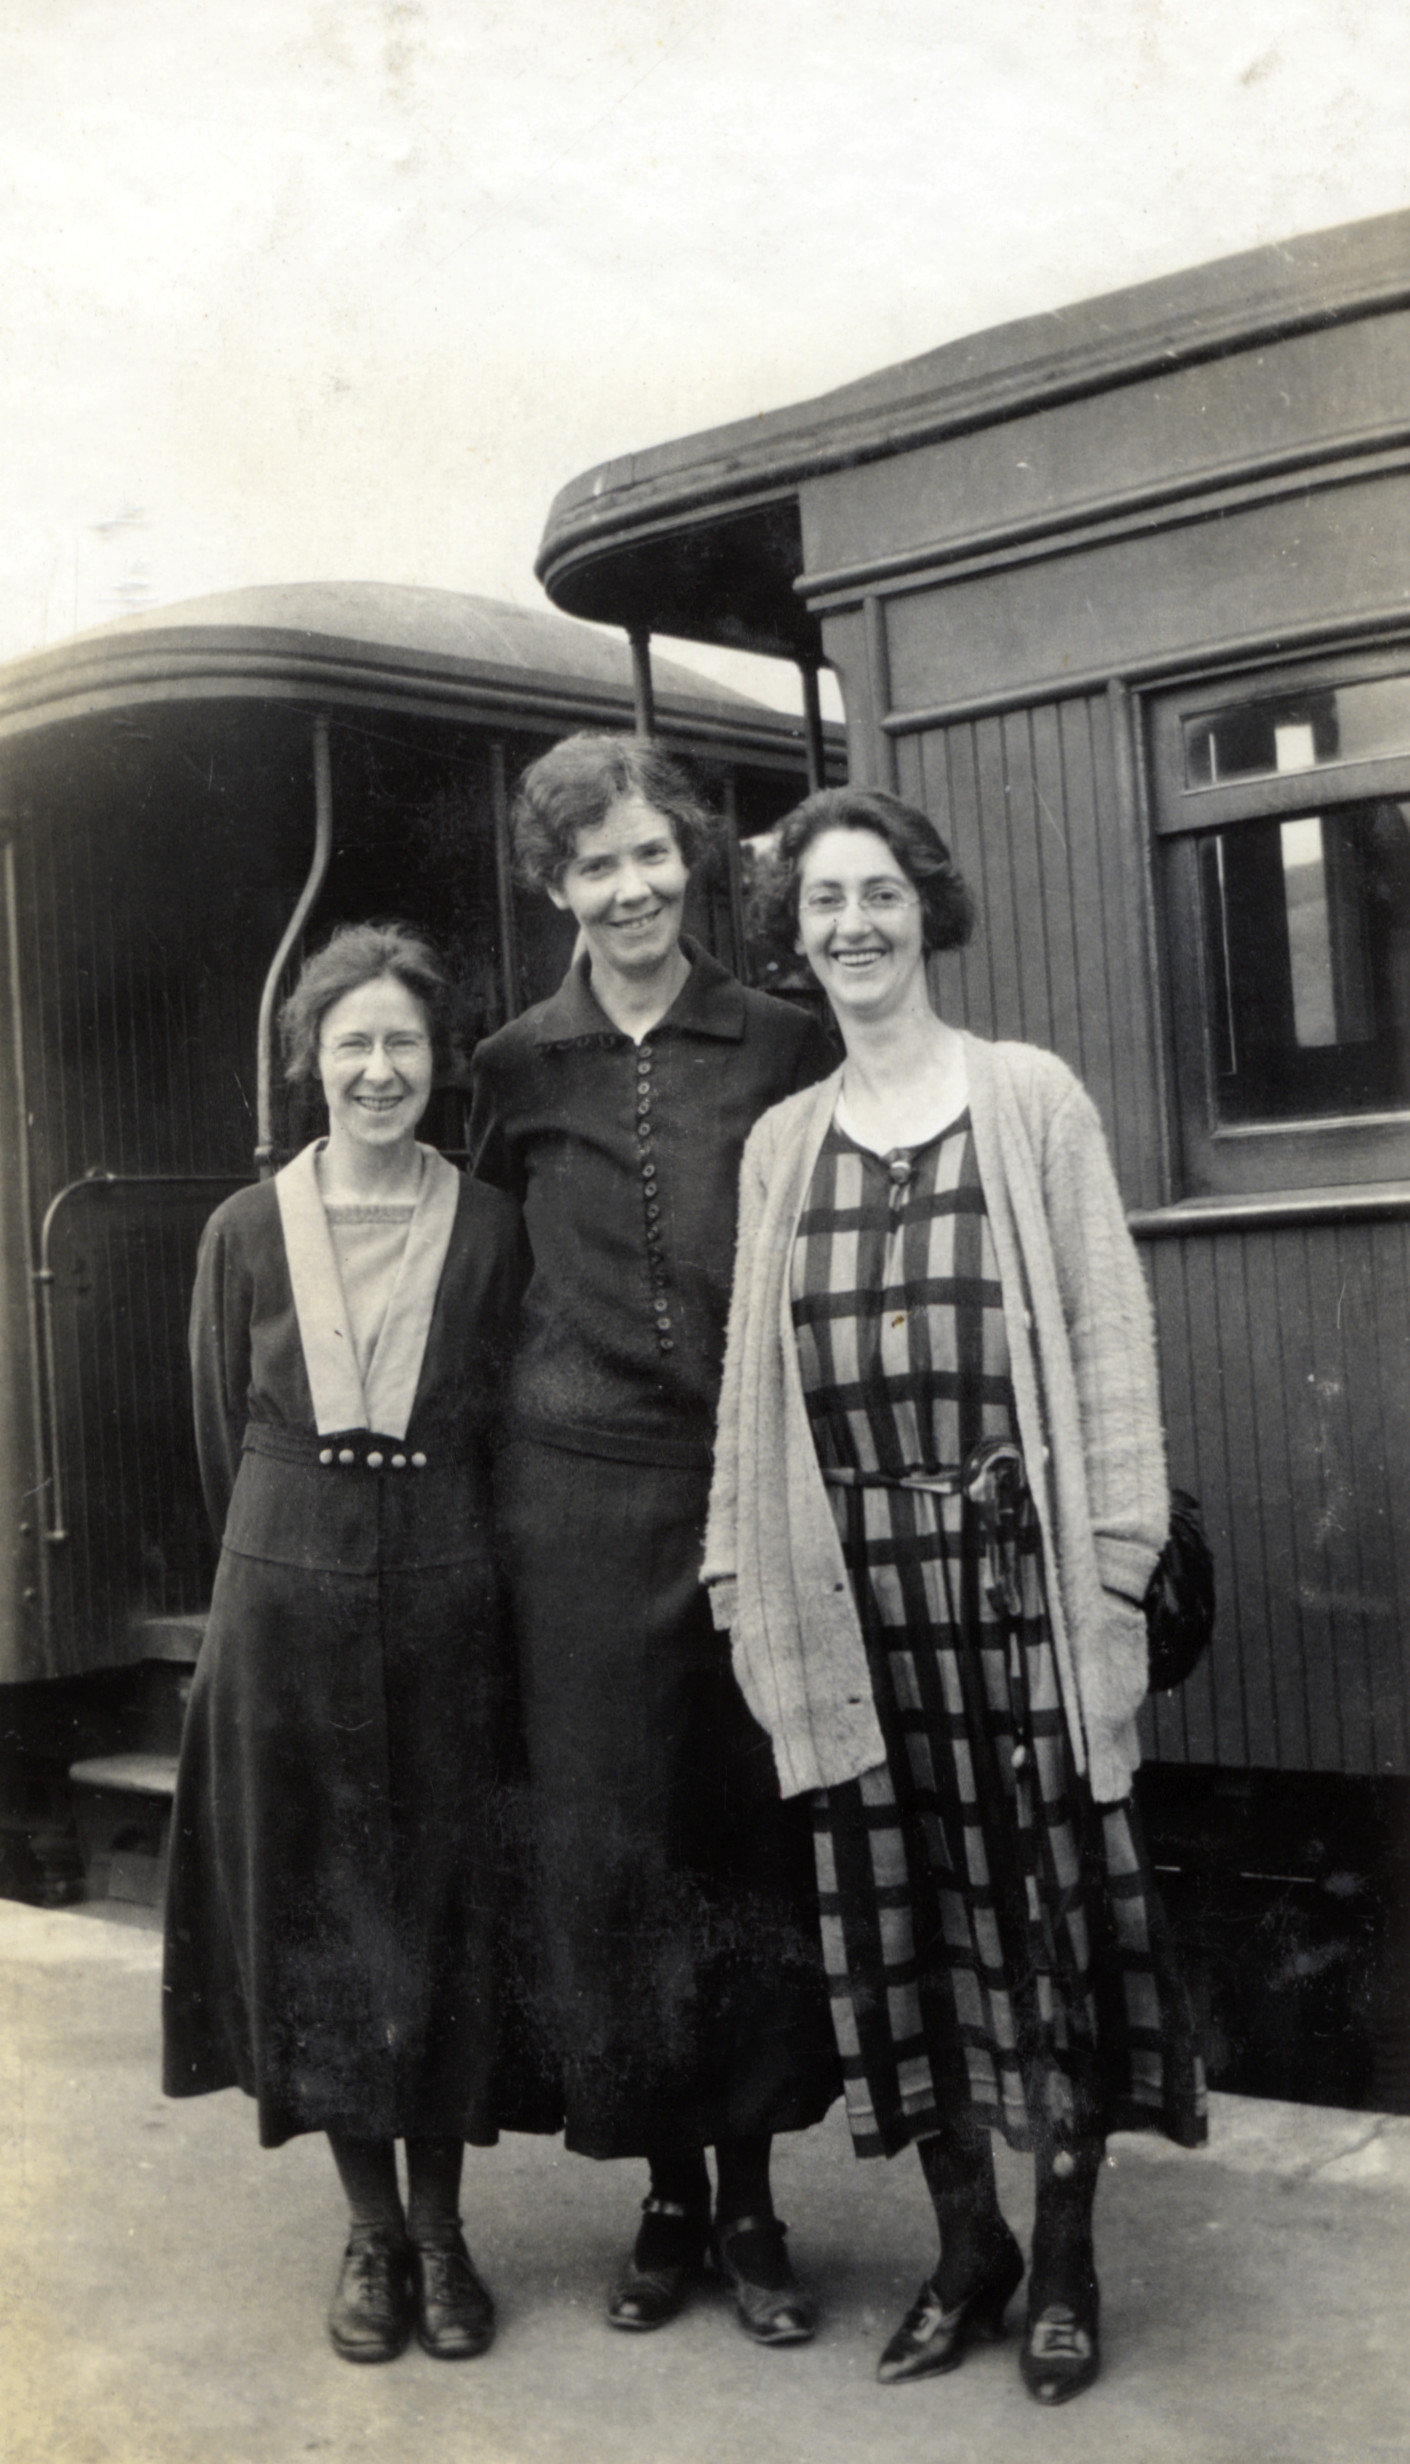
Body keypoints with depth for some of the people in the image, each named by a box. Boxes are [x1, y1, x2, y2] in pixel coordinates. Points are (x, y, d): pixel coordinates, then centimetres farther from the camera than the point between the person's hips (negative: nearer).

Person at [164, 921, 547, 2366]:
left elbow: (514, 1432, 5)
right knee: (313, 1908, 6)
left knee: (446, 1909, 6)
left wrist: (450, 1562, 2)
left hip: (447, 1600, 0)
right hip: (288, 1598, 1)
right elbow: (224, 1439, 8)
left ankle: (440, 2228, 21)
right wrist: (296, 1557, 8)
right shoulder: (248, 1232, 2)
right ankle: (370, 2229, 22)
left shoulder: (490, 1231, 1)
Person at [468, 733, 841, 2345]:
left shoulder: (780, 1047, 3)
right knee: (604, 1837, 6)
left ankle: (750, 2197, 20)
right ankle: (668, 2193, 23)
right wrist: (528, 1404, 7)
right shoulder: (518, 1070, 6)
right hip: (582, 1490, 1)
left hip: (751, 1486, -1)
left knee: (750, 1831, 5)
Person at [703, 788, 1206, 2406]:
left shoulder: (1029, 1095, 2)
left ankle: (1064, 2257, 18)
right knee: (898, 1903, 7)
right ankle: (964, 2241, 23)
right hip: (856, 1574, 3)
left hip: (1018, 1557, -3)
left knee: (1049, 1892, 2)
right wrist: (741, 1562, 7)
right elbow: (756, 1370, 12)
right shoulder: (779, 1144, 12)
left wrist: (1120, 1548, -7)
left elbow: (1106, 1329, -1)